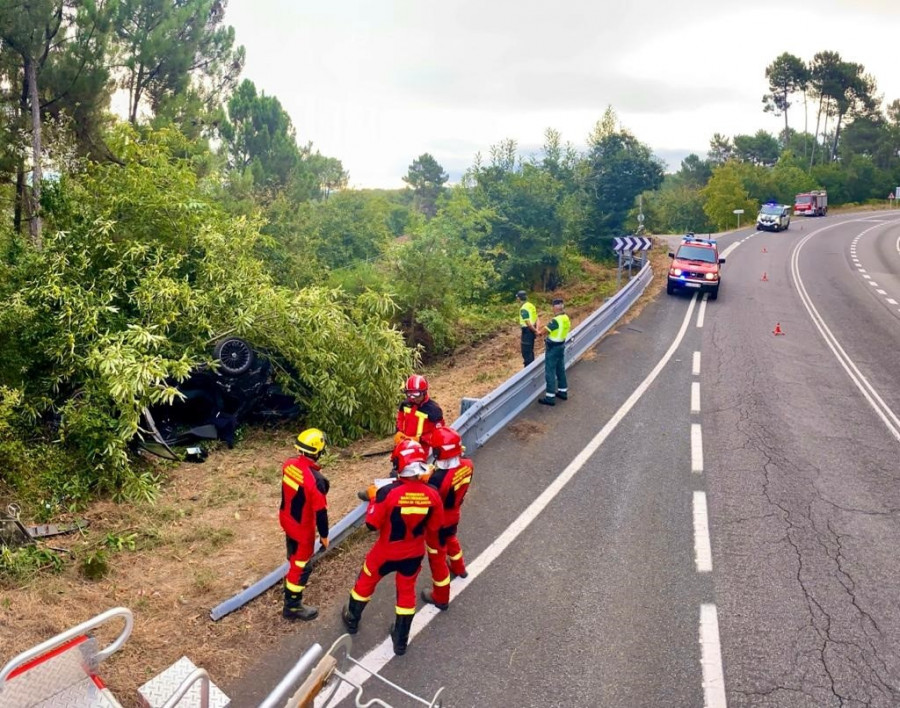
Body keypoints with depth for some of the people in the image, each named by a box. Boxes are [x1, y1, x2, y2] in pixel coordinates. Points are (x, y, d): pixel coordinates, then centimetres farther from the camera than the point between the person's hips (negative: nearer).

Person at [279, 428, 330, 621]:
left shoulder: (289, 464, -13)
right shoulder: (316, 479, -35)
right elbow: (320, 512, -24)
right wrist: (324, 536, -10)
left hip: (287, 519, 8)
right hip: (302, 528, -8)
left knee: (295, 555, 34)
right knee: (301, 566, 11)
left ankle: (293, 578, 61)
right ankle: (292, 606, 25)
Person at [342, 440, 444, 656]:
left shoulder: (388, 492, -30)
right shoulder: (432, 494, -19)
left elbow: (372, 524, -20)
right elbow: (434, 527, -4)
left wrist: (373, 500, -4)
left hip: (386, 552, -2)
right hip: (414, 553, 2)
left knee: (366, 581, 25)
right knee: (407, 591, 23)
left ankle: (352, 619, 48)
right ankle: (401, 640, 36)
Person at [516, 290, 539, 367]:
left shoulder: (523, 308, -19)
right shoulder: (531, 305, 10)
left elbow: (528, 323, -22)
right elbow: (536, 319, 10)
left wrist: (535, 331, -12)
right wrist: (536, 330, 2)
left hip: (527, 331, -10)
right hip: (531, 330, 10)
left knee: (526, 352, -3)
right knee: (530, 351, 19)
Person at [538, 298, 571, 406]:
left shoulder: (556, 320, -25)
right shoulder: (566, 318, 3)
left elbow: (545, 330, -19)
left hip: (553, 347, -9)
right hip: (561, 345, 9)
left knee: (550, 372, -3)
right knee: (560, 370, 20)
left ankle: (550, 397, 1)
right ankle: (563, 391, 31)